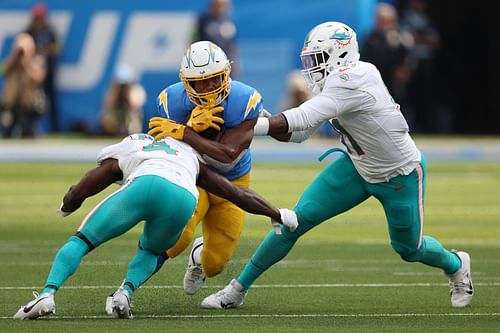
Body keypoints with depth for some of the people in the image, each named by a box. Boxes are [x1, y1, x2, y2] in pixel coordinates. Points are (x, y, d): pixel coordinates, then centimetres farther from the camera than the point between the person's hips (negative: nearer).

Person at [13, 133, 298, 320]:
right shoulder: (190, 156, 42)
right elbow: (235, 193, 41)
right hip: (184, 199, 2)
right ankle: (126, 292, 4)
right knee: (151, 251, 32)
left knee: (82, 241, 13)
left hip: (144, 186, -2)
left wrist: (68, 205, 58)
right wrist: (277, 214, 53)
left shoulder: (120, 154, 34)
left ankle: (47, 294, -8)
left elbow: (73, 198, 34)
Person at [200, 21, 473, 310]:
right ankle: (238, 289, -3)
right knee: (300, 218, -8)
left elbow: (302, 120, -40)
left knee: (409, 248, 12)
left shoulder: (349, 80, -32)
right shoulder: (338, 81, -5)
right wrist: (262, 122, -19)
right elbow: (298, 134, -3)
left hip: (400, 175, -7)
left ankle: (457, 266, 48)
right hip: (358, 167, 7)